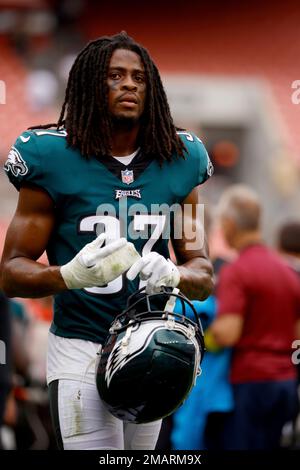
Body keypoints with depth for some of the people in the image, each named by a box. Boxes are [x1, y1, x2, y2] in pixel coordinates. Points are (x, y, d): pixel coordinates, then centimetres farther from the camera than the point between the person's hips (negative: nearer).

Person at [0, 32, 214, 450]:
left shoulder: (179, 161, 4)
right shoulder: (54, 159, -9)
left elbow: (204, 275, 8)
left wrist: (174, 275, -16)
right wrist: (70, 275, -27)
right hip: (81, 349, -5)